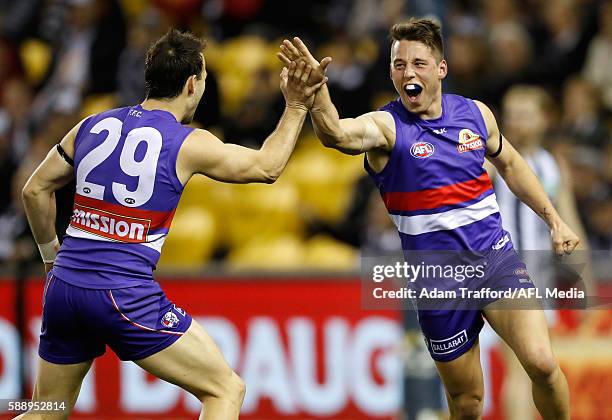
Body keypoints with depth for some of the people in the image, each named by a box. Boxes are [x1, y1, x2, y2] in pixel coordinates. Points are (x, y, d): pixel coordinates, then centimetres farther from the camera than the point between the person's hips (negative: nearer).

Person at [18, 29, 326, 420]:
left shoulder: (93, 126, 10)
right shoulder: (188, 144, -4)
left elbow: (36, 190, 17)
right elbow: (267, 167, 9)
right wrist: (295, 108, 20)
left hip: (64, 286, 6)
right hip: (124, 296, -6)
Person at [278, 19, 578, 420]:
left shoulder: (475, 114, 2)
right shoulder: (386, 126, -10)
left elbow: (510, 163, 23)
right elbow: (338, 134, -34)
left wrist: (554, 219, 19)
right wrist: (316, 88, -54)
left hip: (495, 255, 2)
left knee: (541, 363, -19)